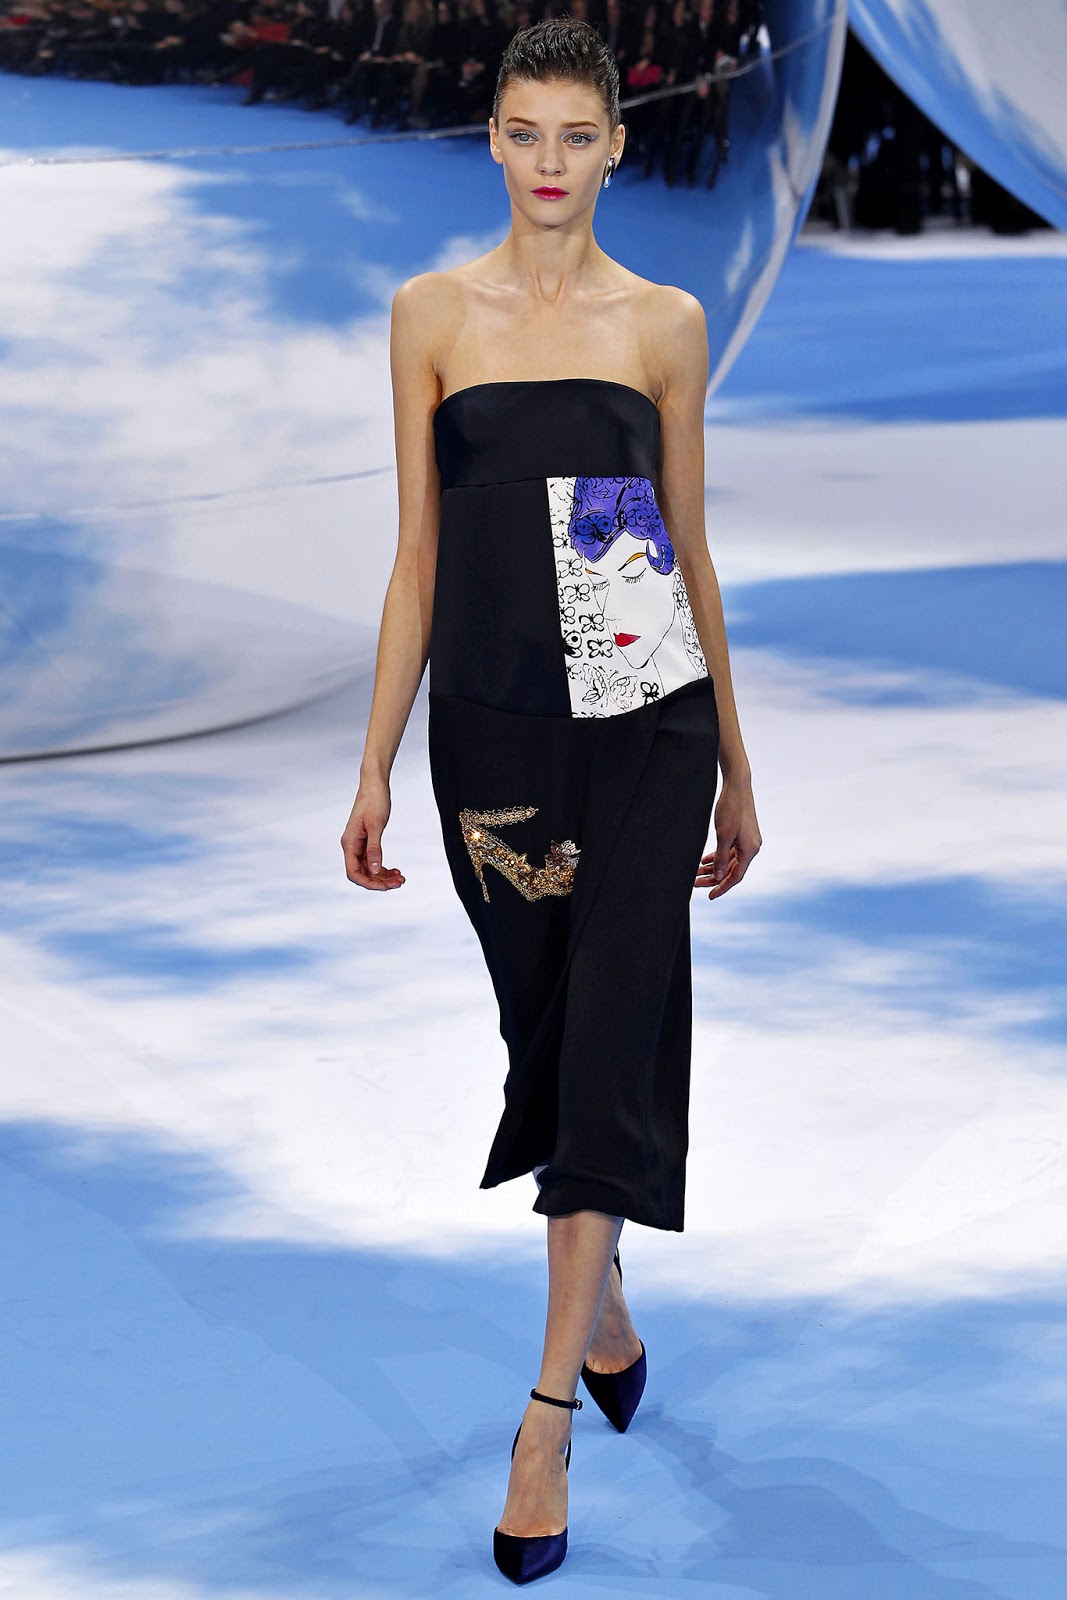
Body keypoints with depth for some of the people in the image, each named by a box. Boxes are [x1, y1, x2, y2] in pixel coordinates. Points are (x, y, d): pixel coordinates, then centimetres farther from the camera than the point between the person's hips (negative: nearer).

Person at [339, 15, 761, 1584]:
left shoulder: (665, 323, 3)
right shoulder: (432, 314, 4)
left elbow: (692, 549, 8)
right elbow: (419, 555, 6)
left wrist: (735, 768, 10)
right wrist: (375, 768, 3)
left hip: (643, 724, -1)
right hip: (492, 728, 2)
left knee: (610, 1044, -8)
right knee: (548, 1031, 12)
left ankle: (548, 1422, -8)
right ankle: (606, 1311, 36)